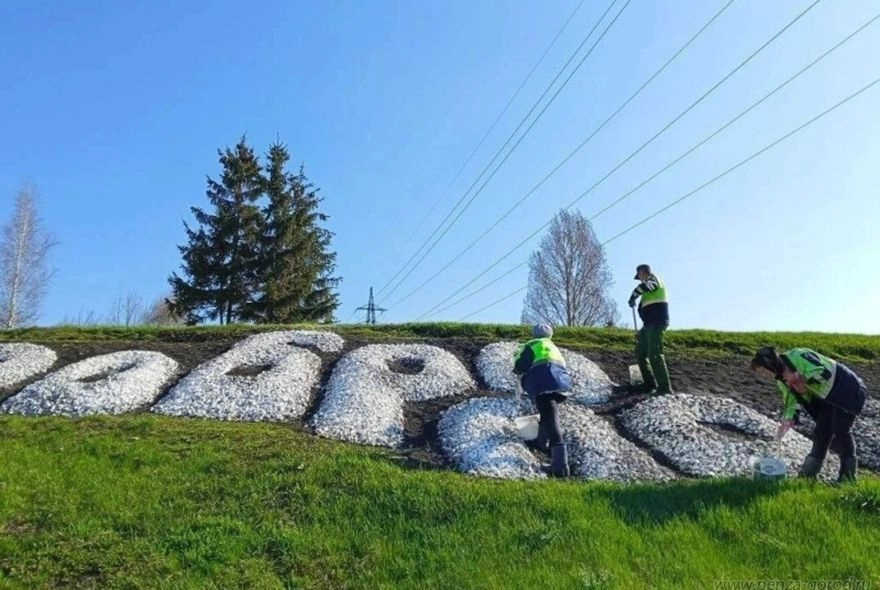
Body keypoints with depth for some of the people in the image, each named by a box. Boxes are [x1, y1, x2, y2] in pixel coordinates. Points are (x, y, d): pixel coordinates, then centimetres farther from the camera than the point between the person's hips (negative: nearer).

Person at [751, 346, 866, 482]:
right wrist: (788, 420, -10)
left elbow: (824, 372, -34)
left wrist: (801, 378, -30)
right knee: (821, 432, 6)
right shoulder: (782, 380, 0)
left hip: (845, 390, -8)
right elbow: (791, 400, 4)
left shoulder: (798, 356, -28)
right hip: (827, 397, 8)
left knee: (841, 430, -10)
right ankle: (808, 475, 12)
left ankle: (848, 475, 6)